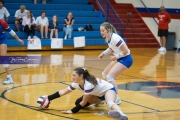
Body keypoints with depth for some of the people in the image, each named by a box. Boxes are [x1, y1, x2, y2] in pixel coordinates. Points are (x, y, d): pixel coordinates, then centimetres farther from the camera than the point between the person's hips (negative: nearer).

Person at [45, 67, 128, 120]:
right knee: (78, 102, 2)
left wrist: (72, 111, -26)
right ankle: (97, 102, 27)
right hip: (98, 93, 9)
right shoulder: (76, 84, -13)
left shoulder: (89, 84, -36)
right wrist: (49, 98, -9)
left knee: (109, 103, -42)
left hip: (108, 89, -9)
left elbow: (84, 102, -28)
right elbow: (63, 92, -6)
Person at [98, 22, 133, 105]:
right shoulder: (107, 38, -2)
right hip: (119, 59, 10)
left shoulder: (115, 38, -28)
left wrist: (116, 57, -18)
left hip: (125, 59, -10)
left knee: (110, 76, -17)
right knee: (104, 74, 17)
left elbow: (125, 51, -25)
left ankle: (116, 98, -9)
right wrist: (103, 54, 3)